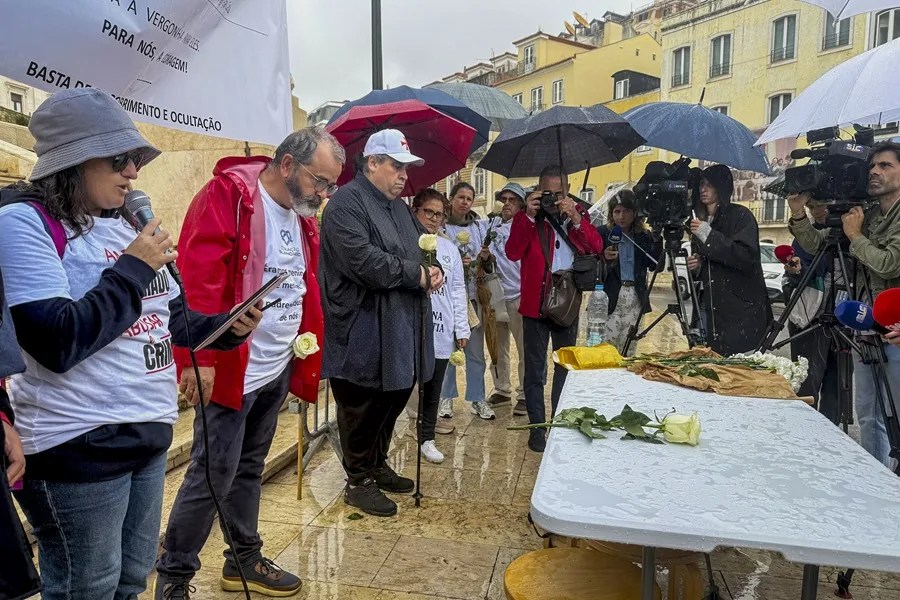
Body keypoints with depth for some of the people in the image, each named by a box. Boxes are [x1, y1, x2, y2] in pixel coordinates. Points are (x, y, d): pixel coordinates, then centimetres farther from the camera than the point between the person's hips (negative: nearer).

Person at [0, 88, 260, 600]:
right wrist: (134, 269, -18)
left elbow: (173, 316, 16)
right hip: (78, 447, -7)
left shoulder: (125, 223, 9)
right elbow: (58, 343, -24)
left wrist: (227, 327, -3)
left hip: (150, 433, 8)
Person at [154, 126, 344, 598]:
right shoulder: (227, 195, -15)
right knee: (214, 473, 0)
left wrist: (306, 352, 13)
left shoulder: (302, 215, 10)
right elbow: (198, 278, -21)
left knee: (250, 468, 18)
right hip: (230, 367, -8)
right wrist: (200, 356, -24)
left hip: (277, 369, 8)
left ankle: (244, 559, 33)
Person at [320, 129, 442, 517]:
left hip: (399, 328, 9)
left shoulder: (398, 206, 17)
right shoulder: (347, 202, -13)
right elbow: (363, 260, -25)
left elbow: (422, 243, 24)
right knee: (362, 409, 4)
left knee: (394, 400, 19)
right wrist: (417, 275, -17)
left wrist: (433, 268, 0)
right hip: (362, 332, -9)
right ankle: (359, 481, 21)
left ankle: (377, 465, 38)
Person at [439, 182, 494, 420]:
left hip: (474, 294, 4)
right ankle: (446, 397, 18)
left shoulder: (479, 224, 9)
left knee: (476, 348, 6)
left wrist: (485, 257, -6)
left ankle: (476, 398, 16)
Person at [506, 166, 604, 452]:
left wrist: (575, 217, -18)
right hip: (535, 303, -3)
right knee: (535, 370, 4)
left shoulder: (578, 213, 6)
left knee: (566, 367, 16)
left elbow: (596, 248, -7)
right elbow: (512, 253, -16)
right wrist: (529, 216, -22)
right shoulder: (526, 216, -2)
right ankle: (537, 427, 15)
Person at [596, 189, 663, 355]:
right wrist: (604, 258, -20)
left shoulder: (644, 236, 11)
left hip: (636, 298, 3)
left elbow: (656, 265, 1)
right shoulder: (602, 233, 2)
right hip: (610, 297, -3)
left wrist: (657, 238, -9)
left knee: (628, 350, 6)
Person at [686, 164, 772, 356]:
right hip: (710, 308, 6)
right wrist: (695, 266, 5)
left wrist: (709, 236, -19)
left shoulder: (741, 215, -3)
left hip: (741, 309, -6)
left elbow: (747, 257, -17)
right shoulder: (701, 220, 18)